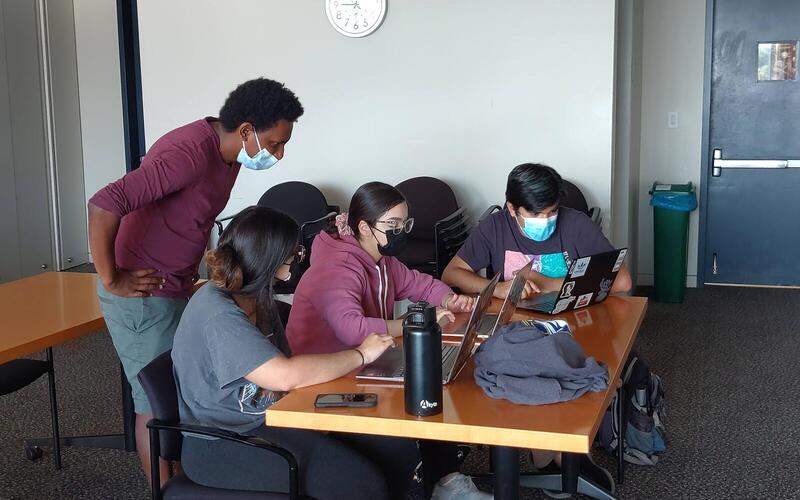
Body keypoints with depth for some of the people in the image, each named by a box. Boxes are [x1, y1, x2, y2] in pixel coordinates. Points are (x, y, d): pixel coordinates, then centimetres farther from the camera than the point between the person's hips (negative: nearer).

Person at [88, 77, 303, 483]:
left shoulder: (227, 153, 4)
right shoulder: (190, 152, -26)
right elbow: (104, 206, -33)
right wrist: (111, 280, -24)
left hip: (178, 290, 9)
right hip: (142, 296, -9)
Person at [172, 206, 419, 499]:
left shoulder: (257, 298, 9)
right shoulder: (218, 314, -22)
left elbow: (283, 364, 7)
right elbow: (286, 376, -31)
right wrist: (361, 354, -18)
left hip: (268, 418, 9)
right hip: (222, 445, -9)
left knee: (400, 449, -6)